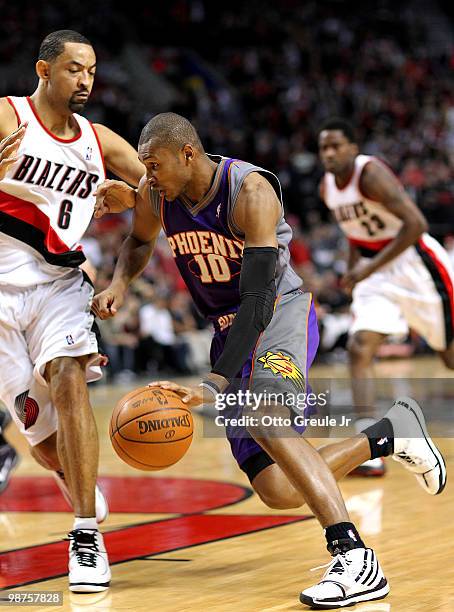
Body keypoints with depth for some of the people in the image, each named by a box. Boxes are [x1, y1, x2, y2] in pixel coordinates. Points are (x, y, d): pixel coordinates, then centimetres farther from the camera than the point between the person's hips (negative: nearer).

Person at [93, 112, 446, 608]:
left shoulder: (249, 191, -24)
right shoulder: (155, 193, -4)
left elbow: (258, 301, -30)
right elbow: (139, 241, 21)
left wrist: (213, 384, -39)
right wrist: (120, 282, -2)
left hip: (281, 312, -6)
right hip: (228, 329, 6)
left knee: (263, 419, -38)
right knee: (280, 493, -5)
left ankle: (355, 559, -41)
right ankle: (389, 433, 18)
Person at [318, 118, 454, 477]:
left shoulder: (371, 174, -21)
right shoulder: (327, 188, 3)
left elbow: (416, 224, -29)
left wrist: (370, 268, -28)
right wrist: (353, 269, 7)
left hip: (415, 262, -6)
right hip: (374, 269, 6)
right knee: (359, 349, -13)